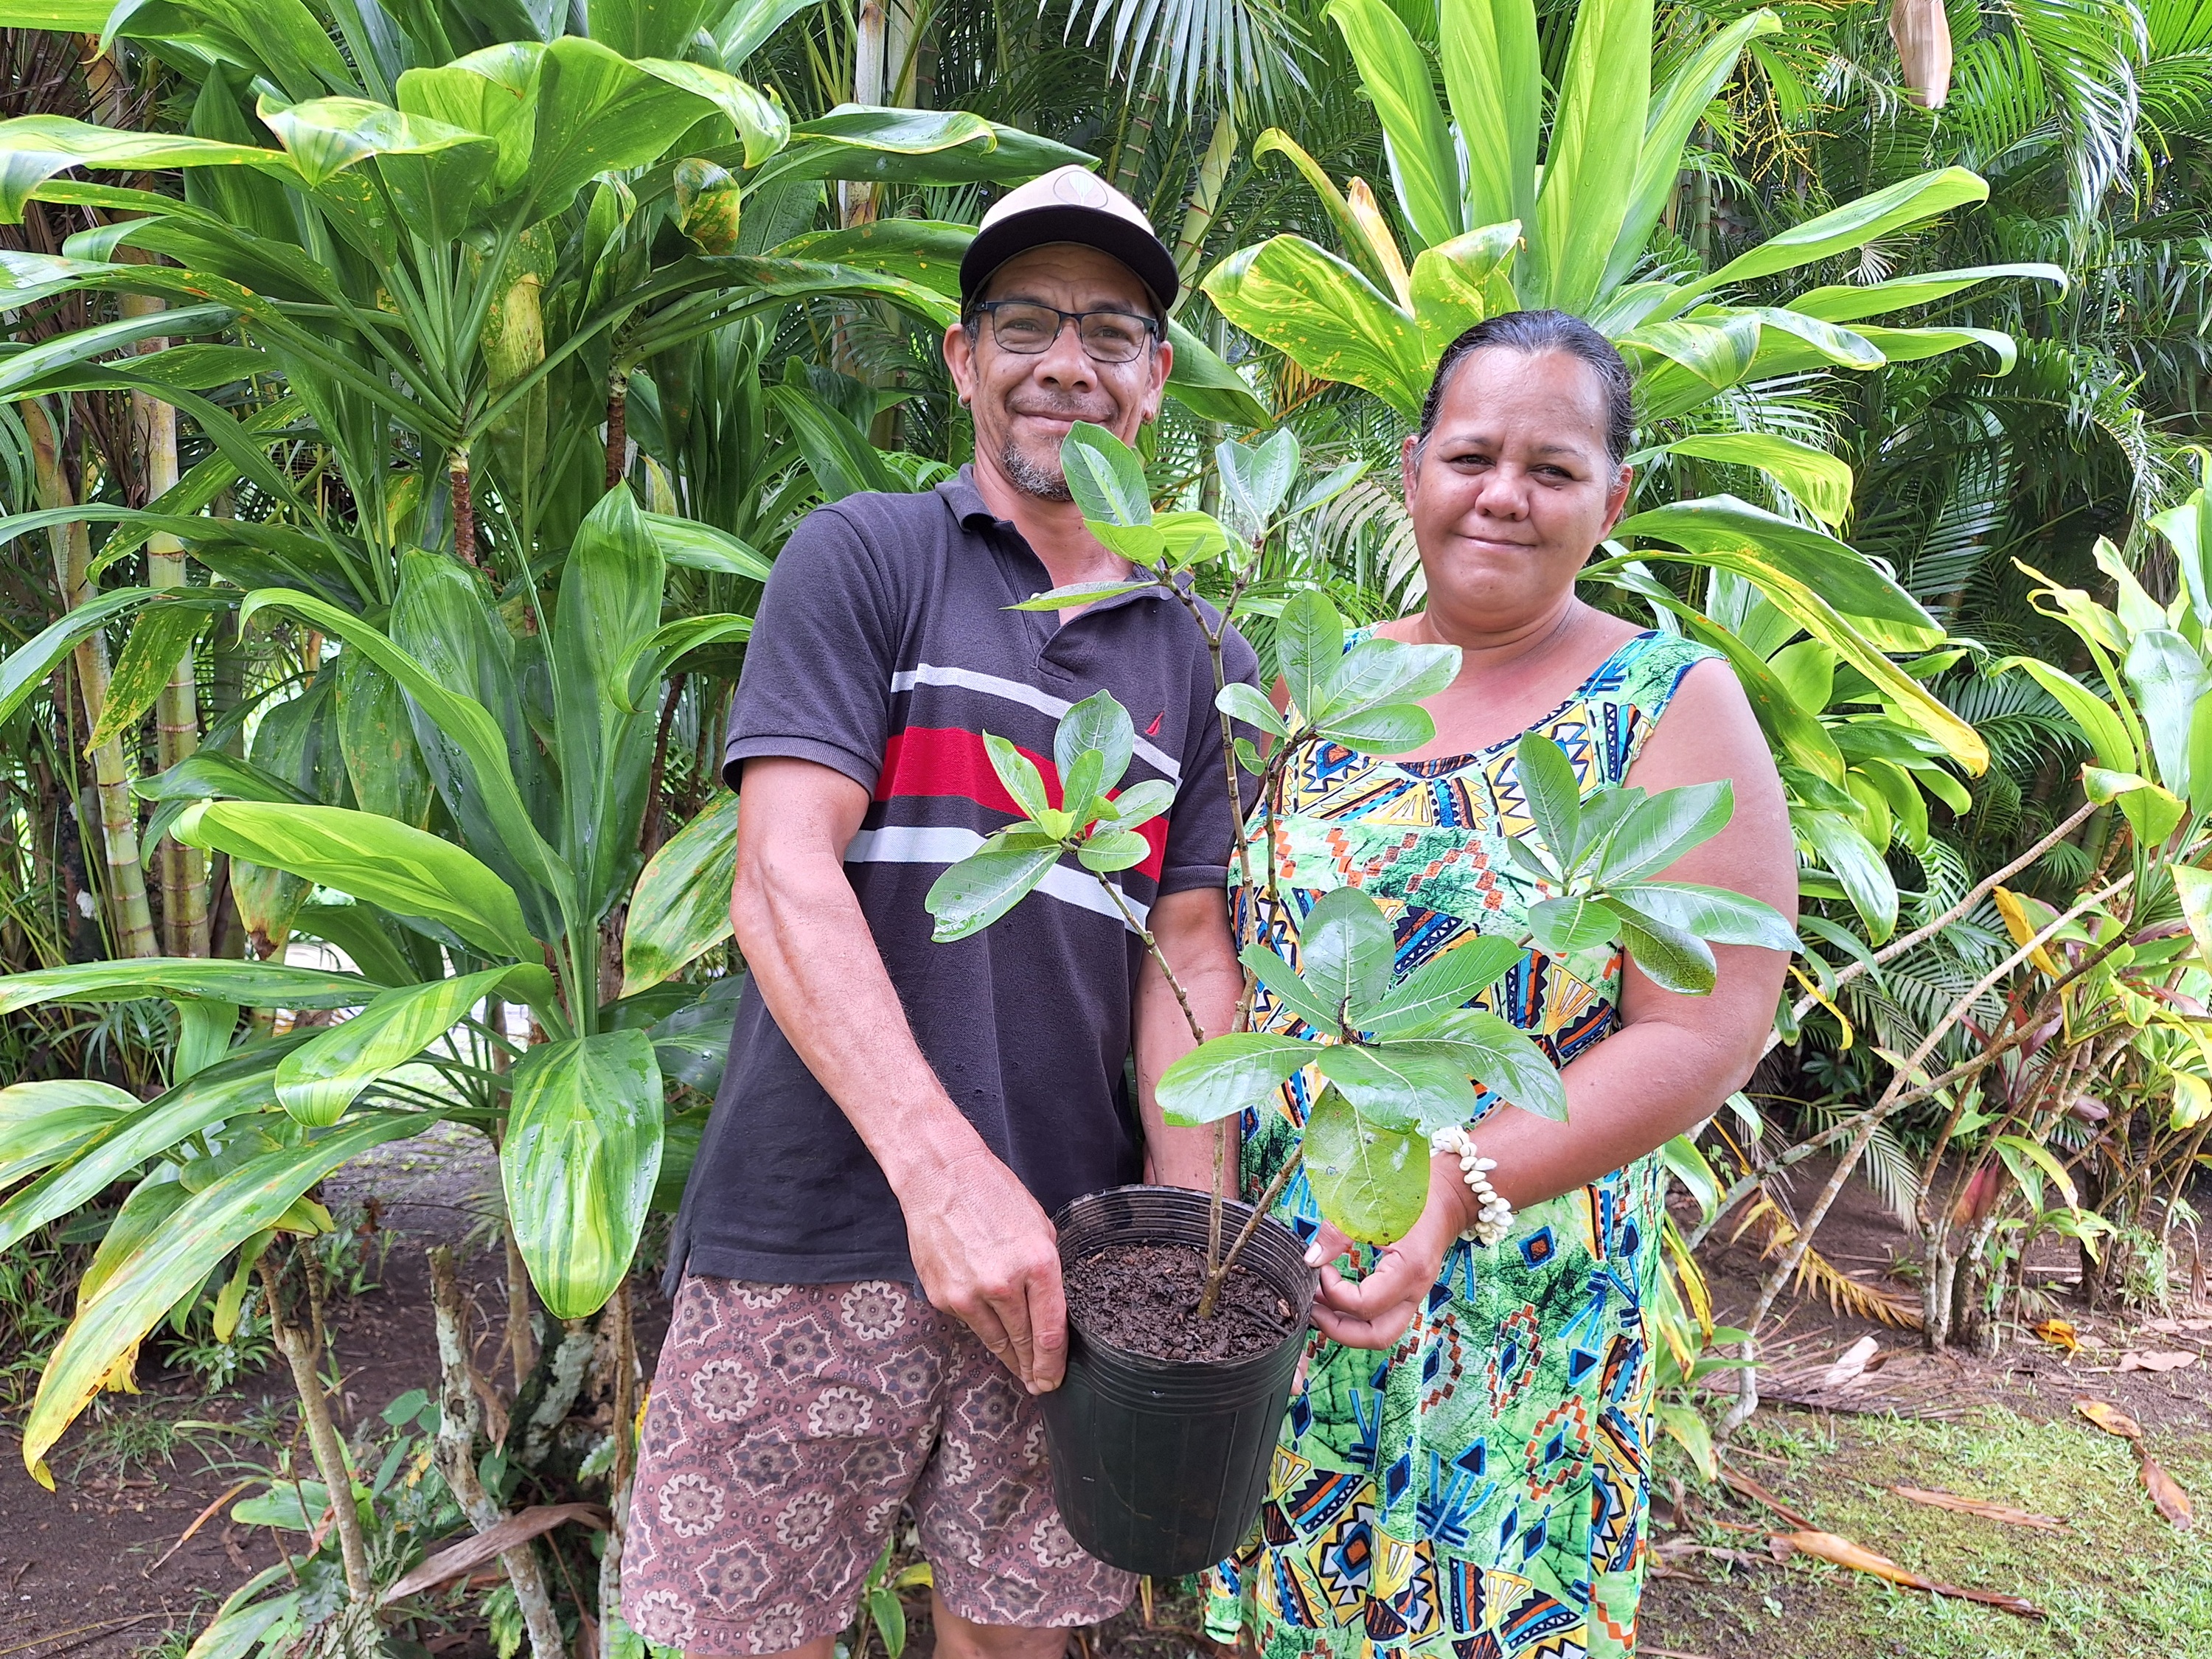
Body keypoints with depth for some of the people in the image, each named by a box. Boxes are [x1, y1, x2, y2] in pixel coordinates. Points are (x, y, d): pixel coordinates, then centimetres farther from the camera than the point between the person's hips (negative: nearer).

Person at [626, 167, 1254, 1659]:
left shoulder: (1195, 664, 11)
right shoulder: (863, 558, 0)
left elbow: (1189, 958, 8)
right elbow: (785, 876, -12)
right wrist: (942, 1166, -24)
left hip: (1068, 1255, 3)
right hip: (822, 1236, -3)